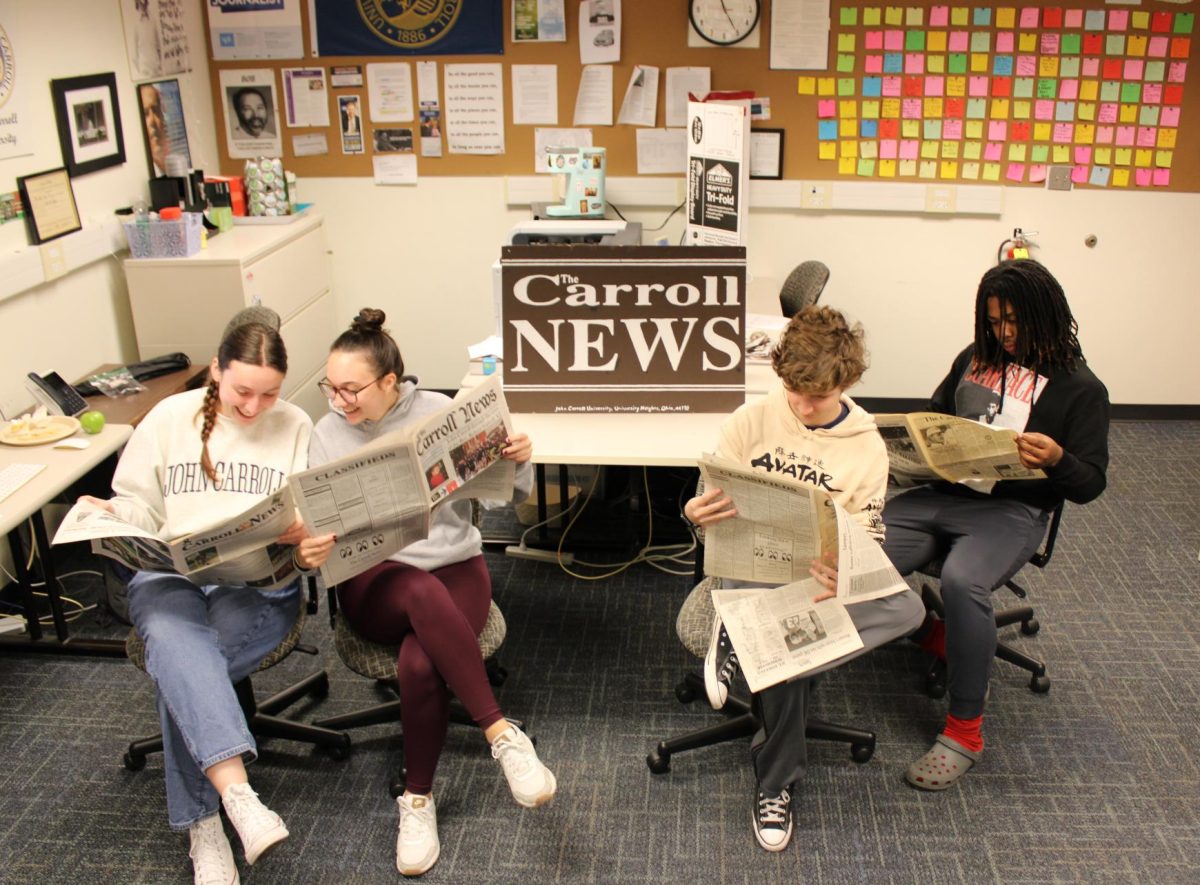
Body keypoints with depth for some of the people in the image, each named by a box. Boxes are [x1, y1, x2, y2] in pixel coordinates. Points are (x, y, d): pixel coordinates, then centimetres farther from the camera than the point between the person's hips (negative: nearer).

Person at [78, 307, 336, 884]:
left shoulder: (295, 427, 8)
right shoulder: (171, 418, 10)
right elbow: (138, 505, 14)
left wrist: (310, 545, -19)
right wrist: (110, 514, -10)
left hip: (261, 582, -1)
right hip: (168, 575, 1)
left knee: (179, 670, -29)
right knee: (174, 638, -35)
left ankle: (201, 825, -19)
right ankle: (237, 793, -47)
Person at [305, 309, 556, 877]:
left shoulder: (440, 412, -1)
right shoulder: (327, 434, 3)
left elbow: (506, 491, 3)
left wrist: (520, 461, -19)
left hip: (455, 565, 0)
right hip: (373, 580, 0)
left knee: (419, 664, -32)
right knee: (424, 594, -38)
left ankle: (418, 799, -8)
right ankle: (502, 735, -31)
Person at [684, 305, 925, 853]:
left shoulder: (868, 448, 1)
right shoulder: (751, 421, -2)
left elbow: (866, 537, -2)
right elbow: (710, 502, 2)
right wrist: (695, 514, -27)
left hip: (818, 578, 3)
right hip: (749, 569, -2)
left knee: (908, 608, -30)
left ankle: (743, 644, -25)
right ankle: (775, 784, -8)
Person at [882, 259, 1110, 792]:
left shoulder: (1079, 388, 2)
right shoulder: (975, 359, 16)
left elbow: (1089, 484, -1)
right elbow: (935, 417, 29)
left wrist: (1056, 459, -24)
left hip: (1012, 511, -5)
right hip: (942, 493, 5)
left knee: (962, 582, -37)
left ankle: (965, 732, -18)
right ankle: (943, 645, 4)